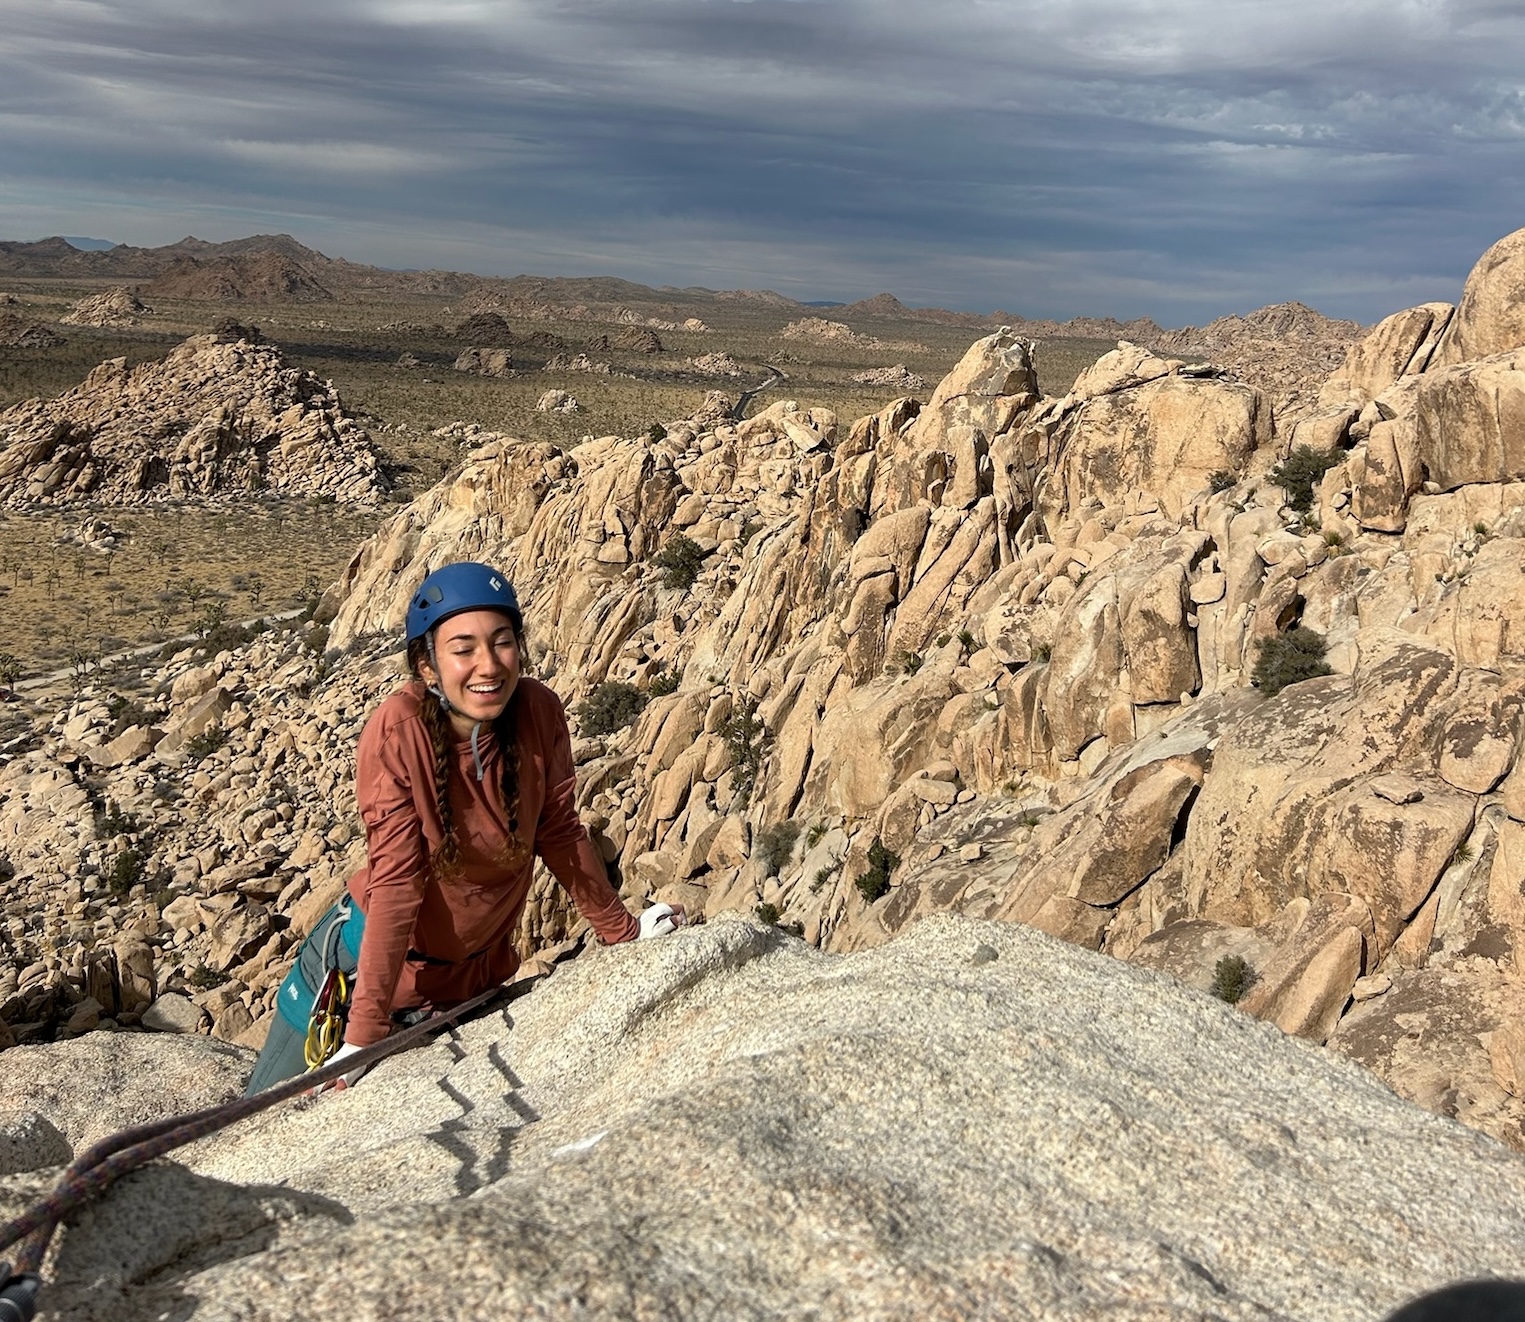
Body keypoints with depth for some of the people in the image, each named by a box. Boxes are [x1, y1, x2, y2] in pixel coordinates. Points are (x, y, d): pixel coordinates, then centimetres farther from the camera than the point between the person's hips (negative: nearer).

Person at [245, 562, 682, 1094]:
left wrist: (620, 929, 3)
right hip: (368, 959, -2)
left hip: (477, 973, 3)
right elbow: (396, 879, -27)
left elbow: (560, 833, -5)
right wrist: (364, 1034, -27)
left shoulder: (540, 713, -18)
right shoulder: (397, 731, -27)